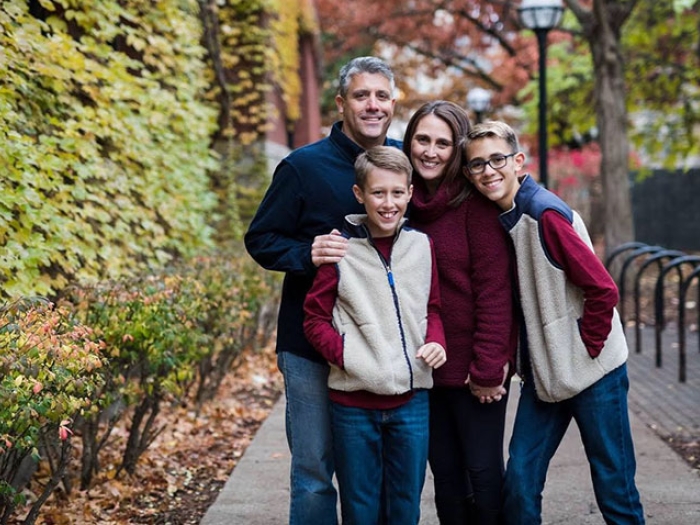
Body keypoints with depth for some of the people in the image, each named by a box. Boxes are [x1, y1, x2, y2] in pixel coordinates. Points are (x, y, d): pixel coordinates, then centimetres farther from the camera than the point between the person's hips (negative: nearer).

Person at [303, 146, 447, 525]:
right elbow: (315, 319, -2)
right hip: (353, 401, -2)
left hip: (411, 399, 3)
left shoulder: (421, 245, 3)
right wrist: (343, 354, -18)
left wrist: (436, 342, -6)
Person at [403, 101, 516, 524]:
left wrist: (488, 369, -17)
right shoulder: (406, 203, 6)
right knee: (445, 476, 13)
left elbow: (495, 288, -14)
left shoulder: (475, 203, -11)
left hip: (474, 366, -5)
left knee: (483, 473, 4)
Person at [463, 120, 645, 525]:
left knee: (615, 490, 4)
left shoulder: (545, 214, -17)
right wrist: (524, 360, 5)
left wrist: (587, 350, -11)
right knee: (519, 484, 3)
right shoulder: (495, 219, 5)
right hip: (544, 374, 7)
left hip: (594, 371, -6)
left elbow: (603, 290, -17)